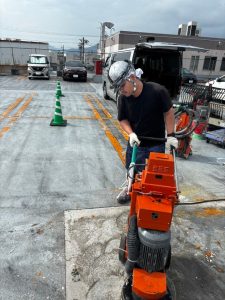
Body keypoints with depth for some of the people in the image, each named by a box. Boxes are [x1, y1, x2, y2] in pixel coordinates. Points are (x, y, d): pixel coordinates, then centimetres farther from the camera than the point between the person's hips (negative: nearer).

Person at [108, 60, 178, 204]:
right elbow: (123, 119, 0)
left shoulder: (158, 91, -23)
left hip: (157, 143, -3)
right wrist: (131, 133, -17)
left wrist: (170, 135, -11)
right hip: (135, 142, 3)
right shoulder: (123, 98, -13)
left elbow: (169, 112, -10)